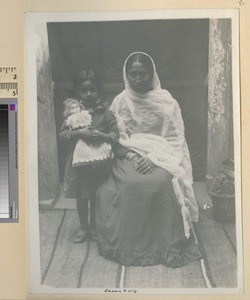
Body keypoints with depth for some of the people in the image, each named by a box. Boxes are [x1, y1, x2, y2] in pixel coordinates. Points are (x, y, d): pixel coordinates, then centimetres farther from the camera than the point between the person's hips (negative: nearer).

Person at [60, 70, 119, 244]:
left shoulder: (106, 113, -2)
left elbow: (115, 134, -4)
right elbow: (63, 133, -4)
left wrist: (103, 136, -23)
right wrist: (79, 133, -20)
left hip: (99, 162, -1)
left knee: (96, 195, 12)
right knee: (81, 196, 12)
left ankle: (94, 225, 31)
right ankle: (83, 226, 29)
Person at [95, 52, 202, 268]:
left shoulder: (166, 102, 1)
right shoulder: (120, 102, 7)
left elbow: (175, 139, -2)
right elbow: (116, 138, 5)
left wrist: (154, 158, -16)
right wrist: (134, 157, -12)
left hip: (161, 156, -1)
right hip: (129, 155, 1)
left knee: (163, 183, -29)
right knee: (129, 184, -27)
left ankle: (168, 246, -12)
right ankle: (129, 246, -10)